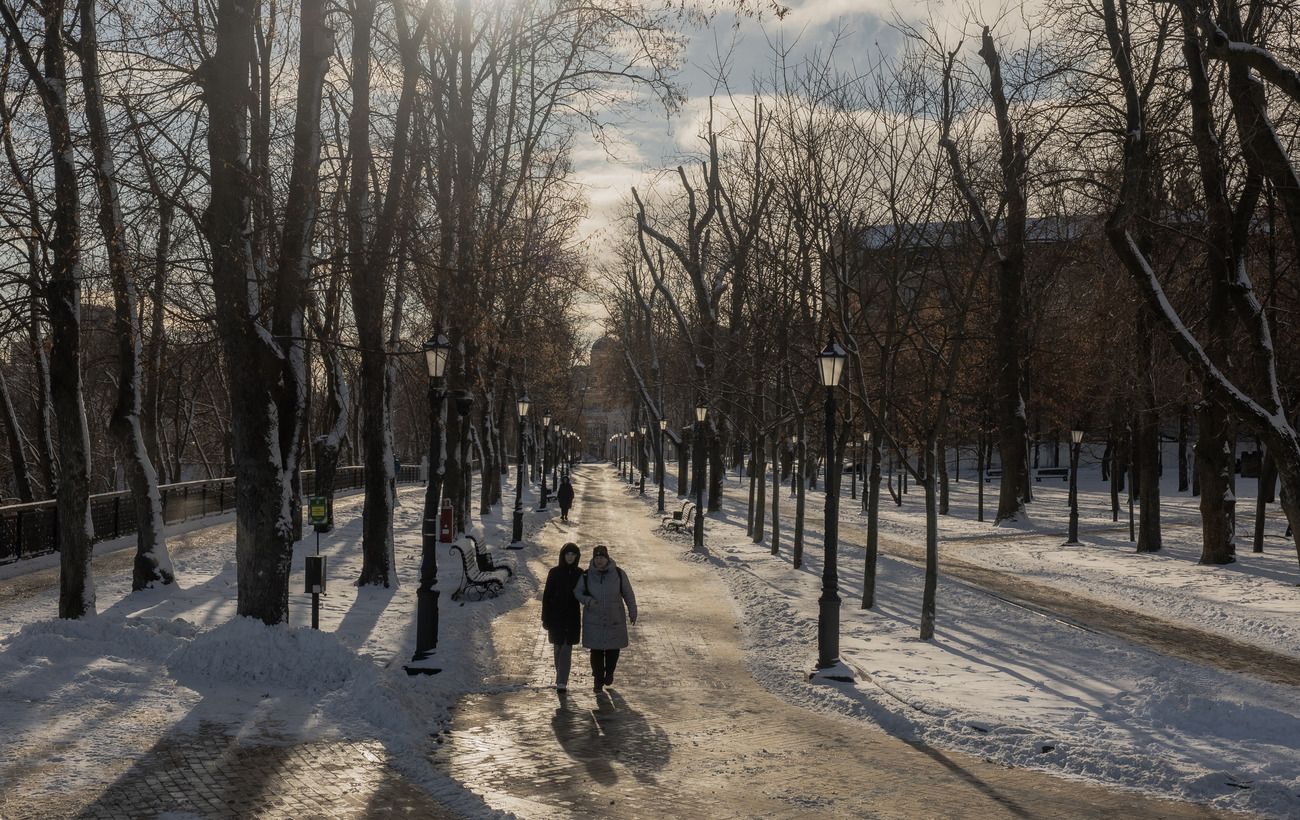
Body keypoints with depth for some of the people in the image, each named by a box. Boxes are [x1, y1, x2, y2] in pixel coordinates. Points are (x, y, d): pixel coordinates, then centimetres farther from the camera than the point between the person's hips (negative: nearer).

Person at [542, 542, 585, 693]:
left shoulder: (580, 573, 1)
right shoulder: (554, 572, -3)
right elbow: (547, 596, -1)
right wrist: (545, 618, -4)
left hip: (572, 617, 0)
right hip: (556, 617, 0)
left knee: (566, 649, -5)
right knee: (558, 648, 9)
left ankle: (561, 682, -8)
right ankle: (562, 680, 23)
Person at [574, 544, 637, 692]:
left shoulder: (619, 574, -6)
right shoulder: (587, 576, -6)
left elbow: (628, 594, 4)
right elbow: (577, 592, 3)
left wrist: (633, 612, 9)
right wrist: (587, 600, -17)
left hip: (615, 619, 0)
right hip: (594, 620, 0)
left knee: (613, 649, 8)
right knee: (596, 651, 2)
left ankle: (609, 673, 35)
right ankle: (598, 680, 18)